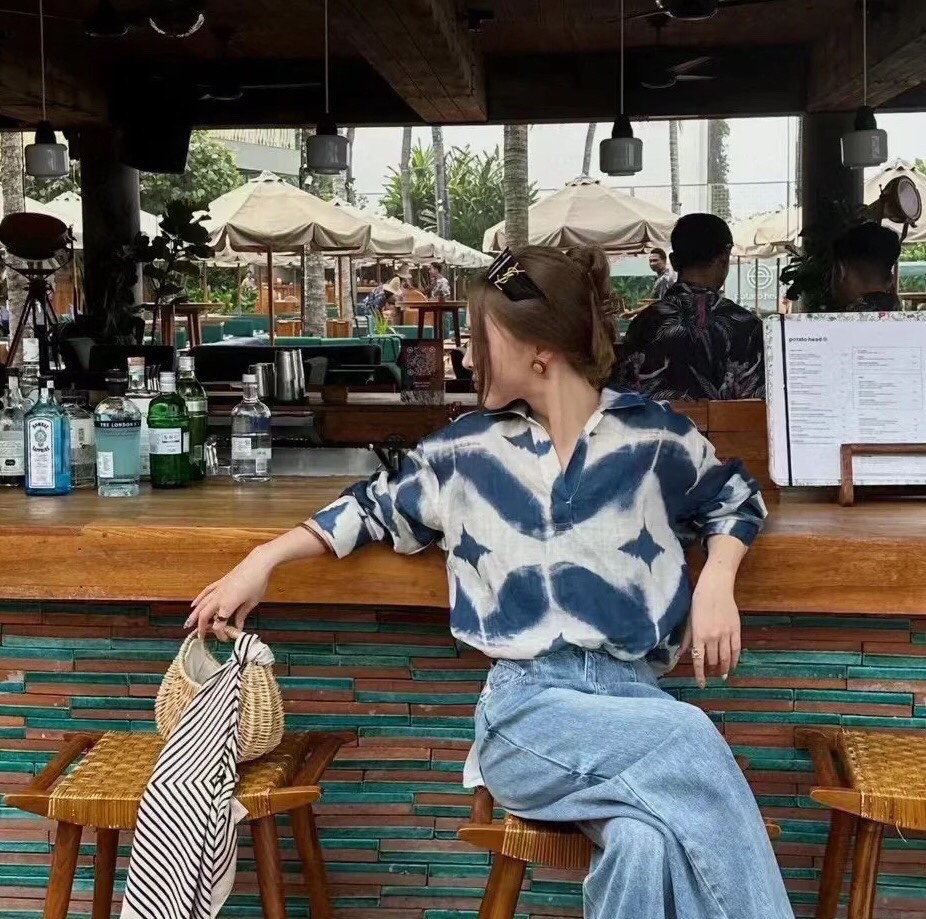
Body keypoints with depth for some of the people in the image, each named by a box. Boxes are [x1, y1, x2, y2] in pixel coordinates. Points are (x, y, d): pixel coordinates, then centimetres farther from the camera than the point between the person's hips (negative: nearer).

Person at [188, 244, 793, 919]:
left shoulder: (652, 434, 5)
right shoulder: (467, 449, 9)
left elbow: (735, 499, 21)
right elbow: (375, 507, 22)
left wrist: (716, 584, 3)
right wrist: (262, 562, 17)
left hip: (632, 693, 0)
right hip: (527, 705, 0)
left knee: (648, 845, -36)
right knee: (688, 741, -32)